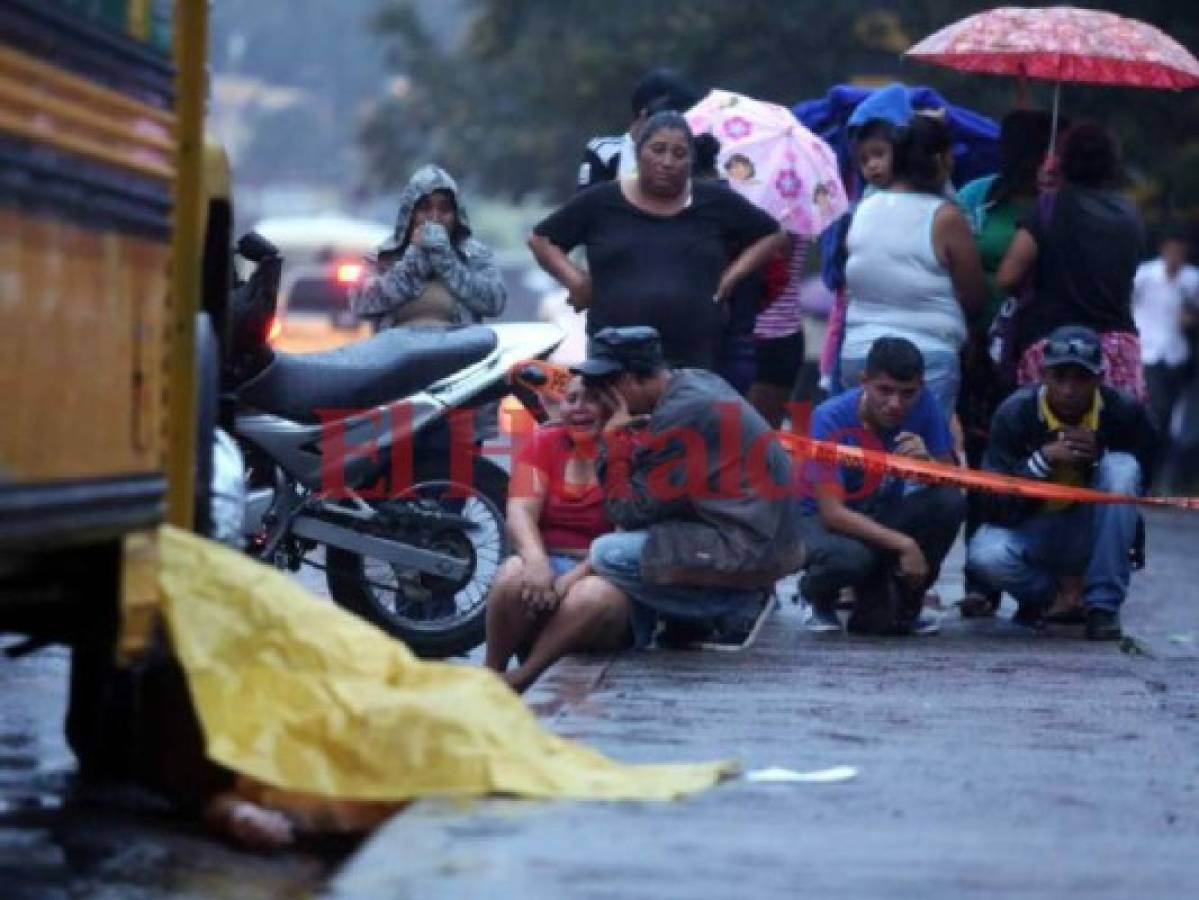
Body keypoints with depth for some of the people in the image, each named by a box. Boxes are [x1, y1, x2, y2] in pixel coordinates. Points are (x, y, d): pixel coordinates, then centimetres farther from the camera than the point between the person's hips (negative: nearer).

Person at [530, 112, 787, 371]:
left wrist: (732, 276, 4)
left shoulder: (716, 203, 6)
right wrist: (576, 280, 0)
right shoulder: (601, 203, 5)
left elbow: (771, 235, 17)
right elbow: (542, 240, 15)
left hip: (694, 363, 0)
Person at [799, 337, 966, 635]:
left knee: (950, 502, -25)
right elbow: (832, 512, -29)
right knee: (851, 557, -38)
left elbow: (954, 483, -10)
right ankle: (820, 600, 1)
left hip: (882, 516, 4)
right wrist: (903, 543, -37)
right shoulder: (831, 418, -26)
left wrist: (927, 463, -33)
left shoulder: (923, 407, -15)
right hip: (823, 520, -4)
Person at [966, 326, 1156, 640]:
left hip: (1092, 537, 1)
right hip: (1029, 531, -1)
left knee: (1121, 468, -27)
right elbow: (997, 508, -18)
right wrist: (1044, 458, -31)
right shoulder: (1015, 413, -15)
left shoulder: (1124, 412, -13)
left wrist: (1099, 455, -25)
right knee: (985, 555, -34)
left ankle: (1103, 605, -18)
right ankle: (1043, 591, 6)